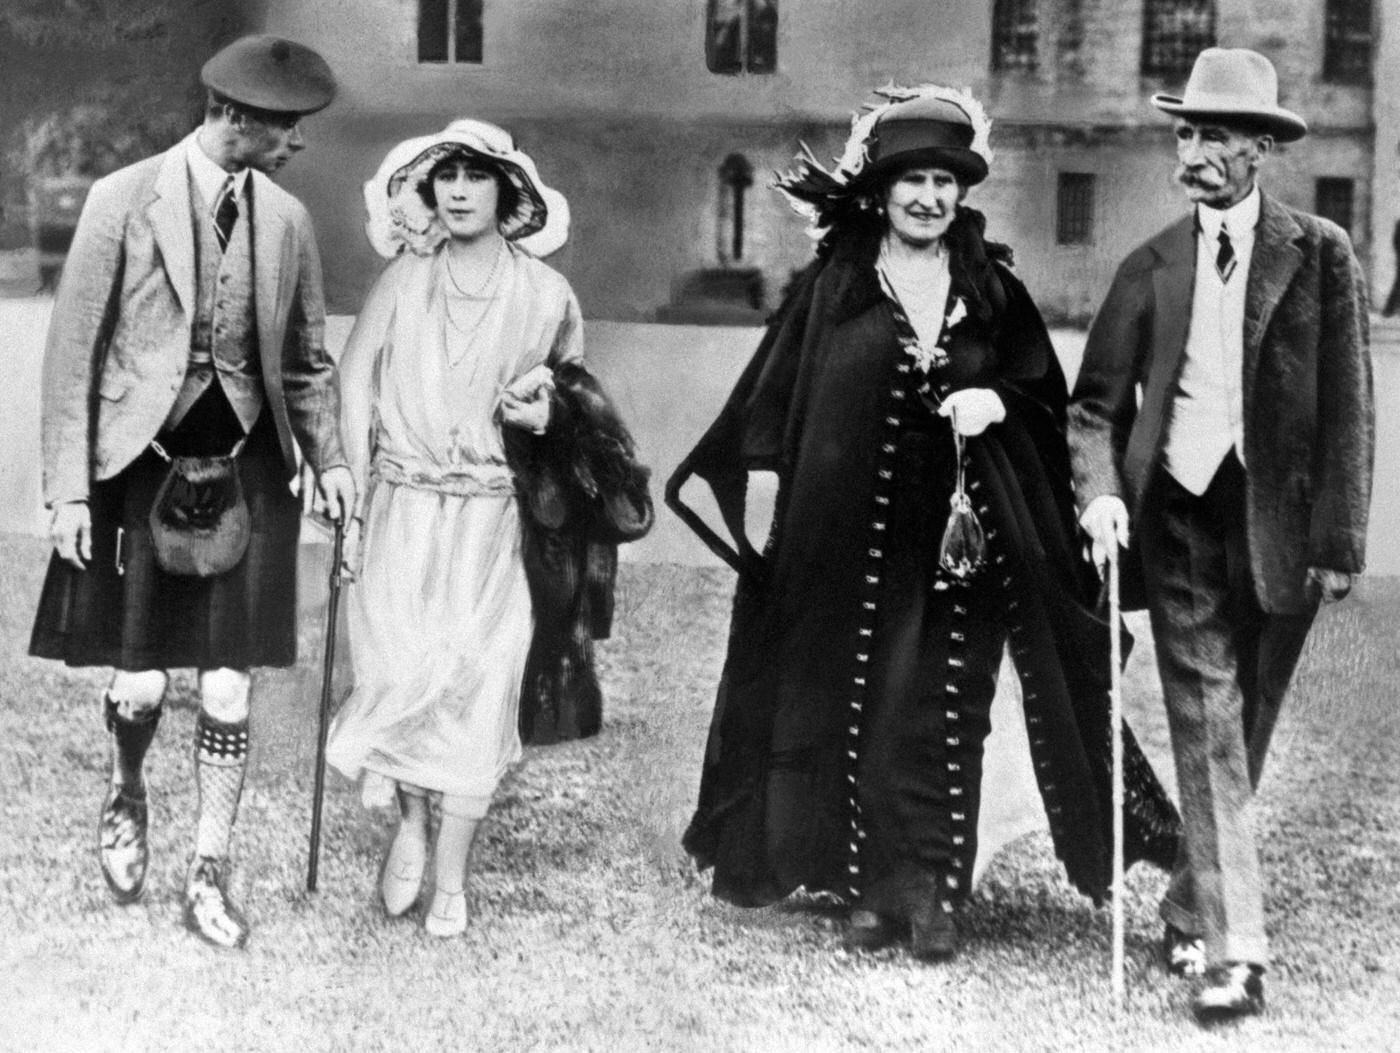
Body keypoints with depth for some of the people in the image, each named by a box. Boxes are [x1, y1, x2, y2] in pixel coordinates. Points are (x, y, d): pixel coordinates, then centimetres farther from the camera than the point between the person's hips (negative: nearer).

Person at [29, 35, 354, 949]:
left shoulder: (287, 220, 5)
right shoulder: (124, 201, -7)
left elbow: (307, 360, 15)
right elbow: (73, 351, -4)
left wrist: (329, 458, 1)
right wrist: (69, 489, -8)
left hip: (247, 465, 3)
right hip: (145, 459, -3)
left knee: (230, 687, 3)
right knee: (143, 682, -2)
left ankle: (210, 876, 15)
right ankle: (127, 797, 31)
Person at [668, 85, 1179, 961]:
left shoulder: (992, 290, 6)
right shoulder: (831, 289, 2)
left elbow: (1044, 391, 12)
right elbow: (773, 405, 1)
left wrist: (996, 402, -10)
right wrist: (774, 511, -6)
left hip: (963, 532, 1)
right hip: (855, 534, -1)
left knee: (947, 712, -1)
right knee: (860, 707, 2)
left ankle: (933, 890, 6)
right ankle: (873, 887, 12)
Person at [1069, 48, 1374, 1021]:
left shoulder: (1321, 256, 2)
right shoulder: (1151, 268, 7)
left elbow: (1348, 410, -1)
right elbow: (1097, 404, 9)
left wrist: (1338, 538, -7)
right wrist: (1101, 490, -10)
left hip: (1280, 522, 0)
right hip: (1180, 514, 1)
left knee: (1242, 730, 9)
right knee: (1208, 728, -6)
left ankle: (1193, 911, 28)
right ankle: (1232, 950, -8)